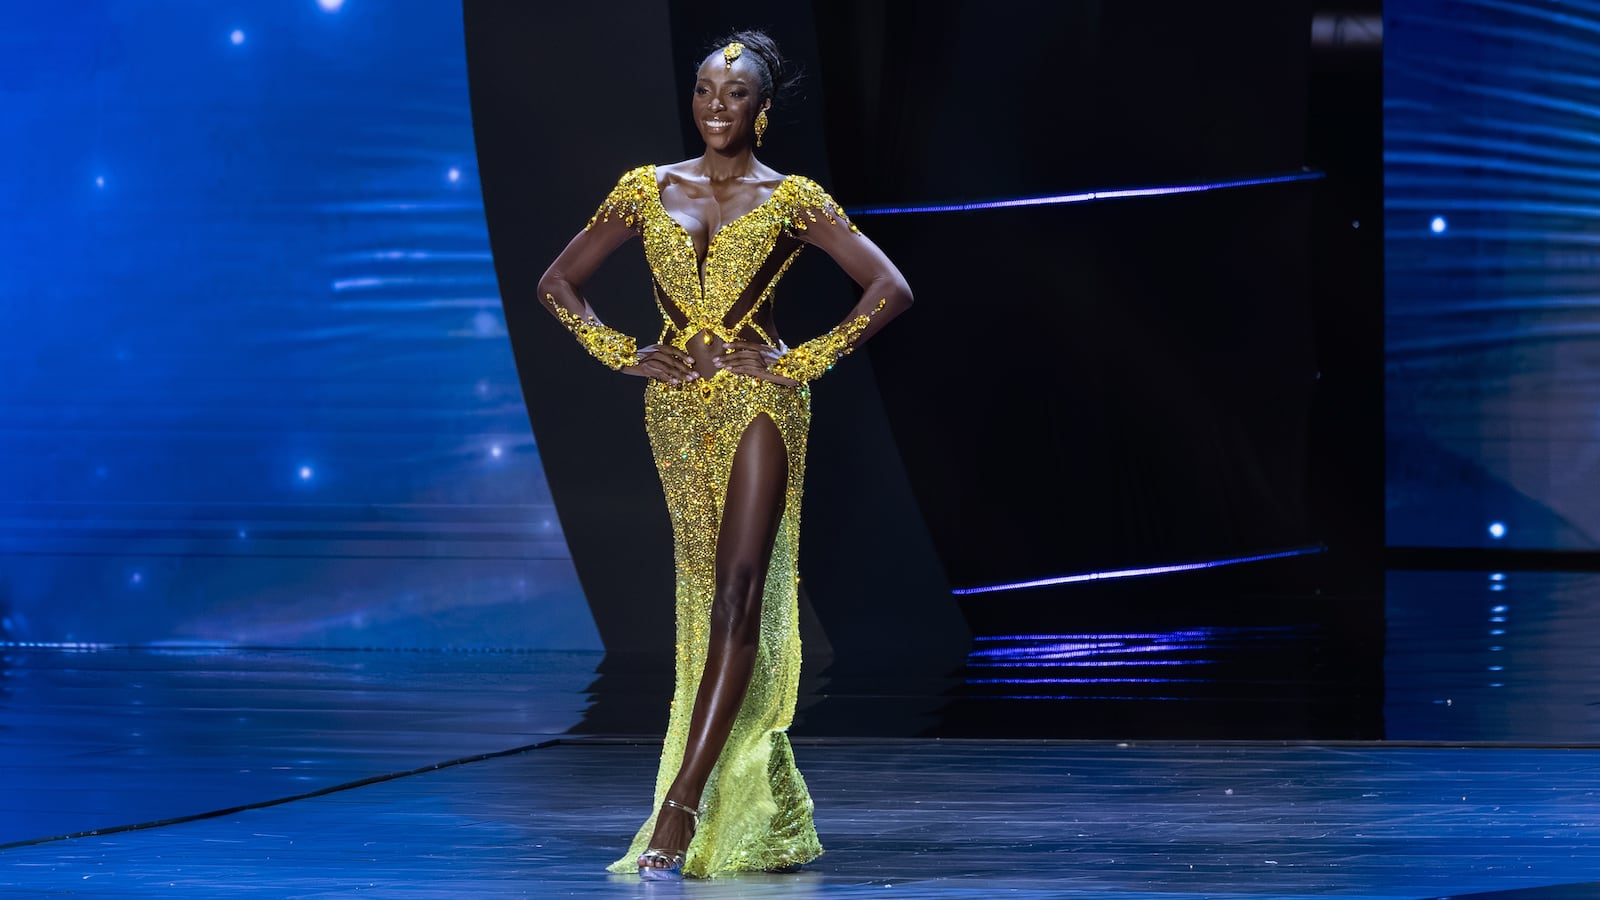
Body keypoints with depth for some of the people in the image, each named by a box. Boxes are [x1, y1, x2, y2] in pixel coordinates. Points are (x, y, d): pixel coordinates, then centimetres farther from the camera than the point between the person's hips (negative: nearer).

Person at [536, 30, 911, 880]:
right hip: (677, 404, 4)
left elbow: (889, 287, -3)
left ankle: (680, 809, -21)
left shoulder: (791, 198, 0)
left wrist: (805, 361, -8)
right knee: (706, 595, 7)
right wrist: (623, 354, 1)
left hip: (758, 401, -4)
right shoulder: (649, 189, 8)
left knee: (740, 595, -15)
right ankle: (754, 811, 14)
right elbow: (558, 283, 13)